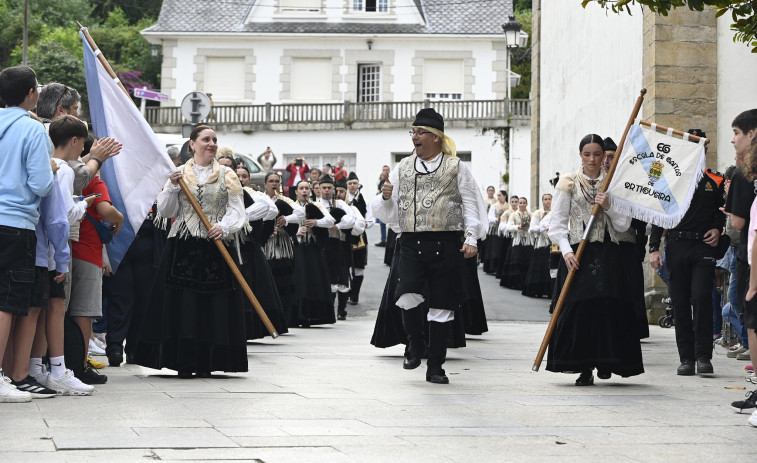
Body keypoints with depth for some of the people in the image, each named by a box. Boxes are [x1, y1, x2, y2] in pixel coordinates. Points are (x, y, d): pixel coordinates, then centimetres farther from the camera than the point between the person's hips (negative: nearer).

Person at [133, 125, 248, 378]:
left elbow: (237, 210, 3)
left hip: (216, 246, 0)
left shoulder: (227, 175, 10)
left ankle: (206, 362, 4)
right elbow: (165, 211, 6)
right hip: (183, 246, 0)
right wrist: (172, 187, -9)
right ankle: (184, 362, 2)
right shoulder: (179, 173, 10)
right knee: (182, 304, -4)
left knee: (213, 305, -2)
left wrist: (224, 227, -15)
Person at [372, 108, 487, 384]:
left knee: (441, 306, 1)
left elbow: (470, 205, 4)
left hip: (445, 244, -1)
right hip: (411, 244, 2)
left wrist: (471, 239, -7)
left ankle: (435, 367, 12)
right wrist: (385, 197, -6)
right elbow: (387, 214, 16)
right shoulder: (403, 168, 13)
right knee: (407, 297, -18)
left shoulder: (455, 167, 5)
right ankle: (415, 345, 9)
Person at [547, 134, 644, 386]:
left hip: (607, 252, 1)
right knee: (579, 306, -8)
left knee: (608, 305, -9)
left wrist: (609, 207, -9)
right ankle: (584, 367, 0)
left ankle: (605, 361, 8)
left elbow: (623, 225, 8)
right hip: (578, 252, -1)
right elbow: (557, 223, 0)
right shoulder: (569, 183, 6)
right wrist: (566, 251, -13)